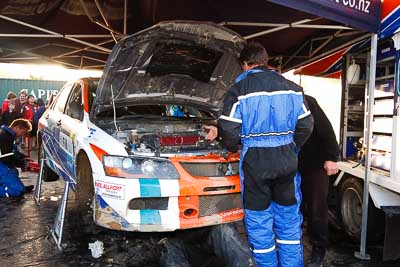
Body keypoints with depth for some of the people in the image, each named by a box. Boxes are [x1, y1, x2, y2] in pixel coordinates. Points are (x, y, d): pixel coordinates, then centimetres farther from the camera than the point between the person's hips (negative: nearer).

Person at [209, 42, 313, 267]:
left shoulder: (239, 90, -6)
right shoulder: (291, 87, 6)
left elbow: (229, 129, -11)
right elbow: (306, 124, 8)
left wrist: (233, 147, 9)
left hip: (255, 161, -4)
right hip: (287, 160, 4)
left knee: (259, 222, 10)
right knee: (288, 218, 17)